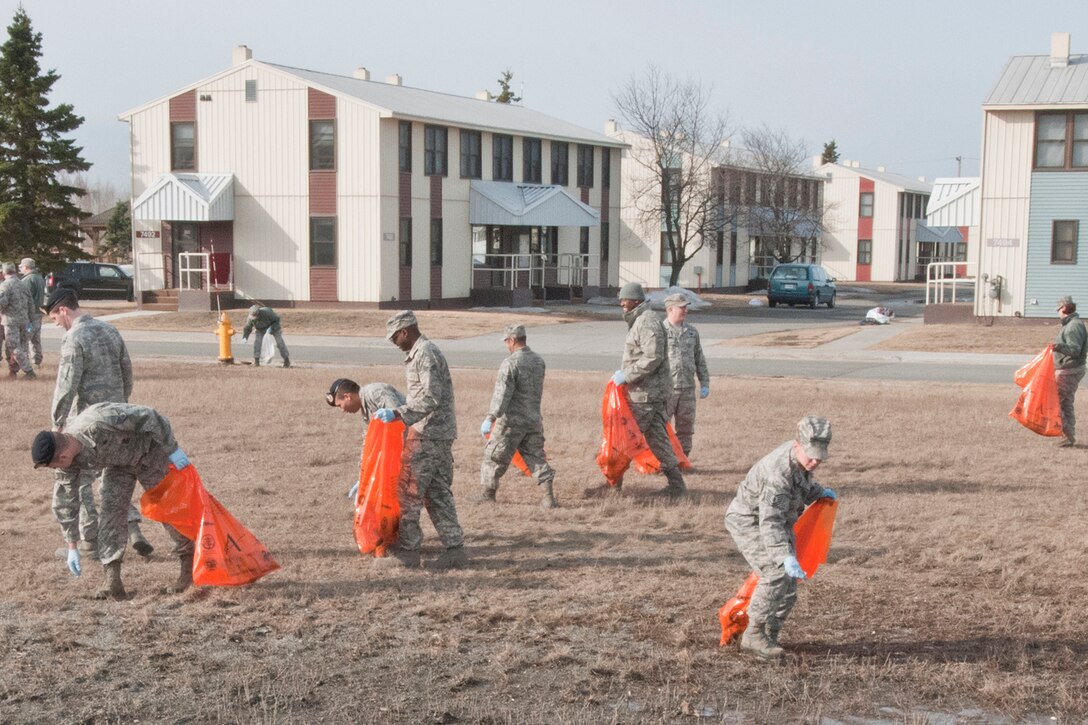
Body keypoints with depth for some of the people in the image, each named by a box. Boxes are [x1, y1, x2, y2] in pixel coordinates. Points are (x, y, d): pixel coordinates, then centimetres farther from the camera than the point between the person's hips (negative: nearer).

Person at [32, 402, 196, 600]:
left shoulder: (100, 421, -42)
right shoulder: (65, 457, -18)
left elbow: (147, 416, -33)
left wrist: (172, 450, -27)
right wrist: (72, 547, -3)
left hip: (148, 452, -5)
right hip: (118, 462, 5)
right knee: (111, 513, -11)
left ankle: (189, 567, 16)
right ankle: (113, 582, -14)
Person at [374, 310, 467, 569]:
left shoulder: (425, 355, -15)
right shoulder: (423, 352, 17)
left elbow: (431, 398, -25)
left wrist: (398, 413, -30)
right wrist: (400, 412, 27)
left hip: (427, 433, -10)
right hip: (443, 432, 10)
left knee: (409, 491, -1)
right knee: (438, 492, 10)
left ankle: (407, 550, 5)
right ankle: (455, 548, 9)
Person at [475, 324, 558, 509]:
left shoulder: (510, 363, -16)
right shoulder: (539, 361, 7)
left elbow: (502, 394, -20)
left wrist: (490, 417, -20)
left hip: (511, 420, -6)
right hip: (534, 418, 6)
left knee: (494, 456, 8)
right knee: (536, 457, 11)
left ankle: (487, 495, 18)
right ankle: (548, 497, 3)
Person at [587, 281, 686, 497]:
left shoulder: (647, 322, -15)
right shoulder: (638, 321, 18)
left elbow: (653, 358, -24)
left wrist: (627, 375, -21)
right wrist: (625, 374, 13)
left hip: (645, 393, -10)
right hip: (653, 391, 10)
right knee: (657, 438, 11)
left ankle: (613, 484, 4)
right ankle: (676, 484, 13)